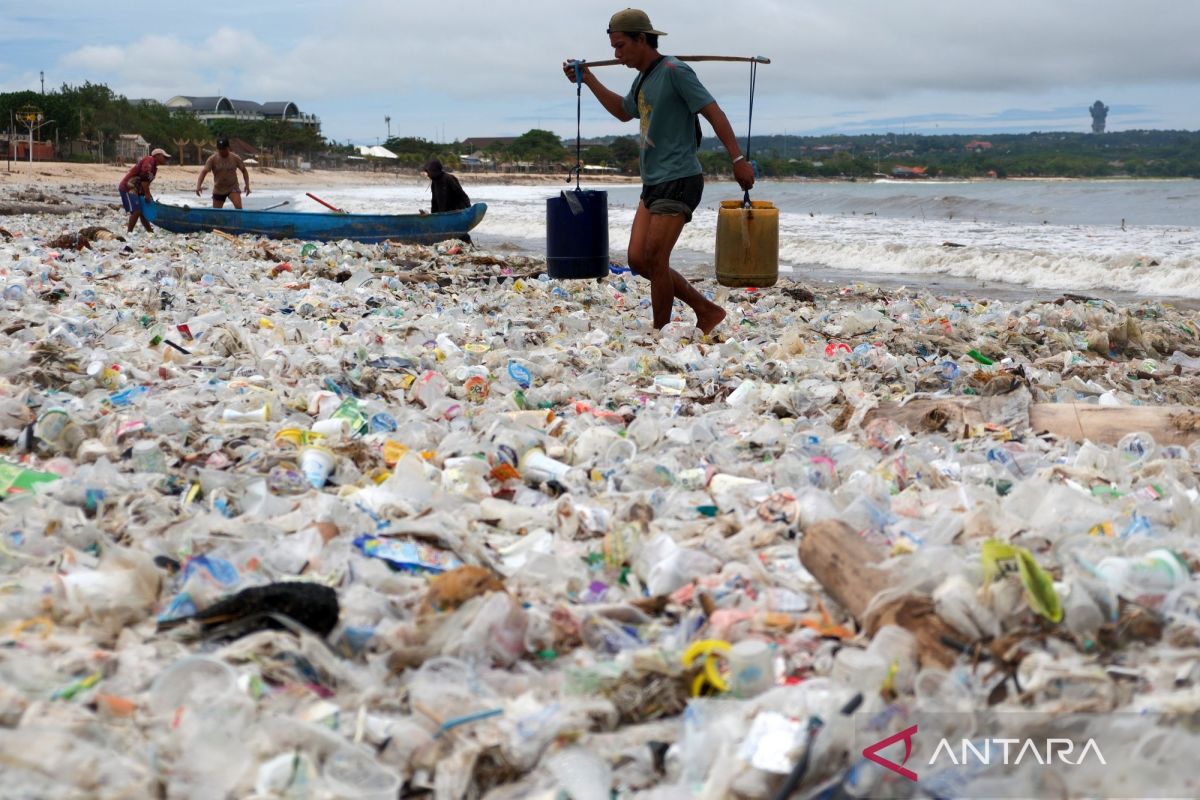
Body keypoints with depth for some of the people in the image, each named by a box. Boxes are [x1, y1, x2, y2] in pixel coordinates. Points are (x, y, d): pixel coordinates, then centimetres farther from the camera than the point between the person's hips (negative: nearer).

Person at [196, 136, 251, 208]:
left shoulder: (235, 158, -8)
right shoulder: (212, 159, -11)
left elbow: (244, 171, 4)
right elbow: (204, 172, -19)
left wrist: (247, 185, -7)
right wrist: (198, 186, -33)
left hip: (232, 187, -1)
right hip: (218, 189, 1)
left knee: (238, 206, -27)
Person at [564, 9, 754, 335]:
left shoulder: (673, 71, -11)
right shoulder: (643, 78, 16)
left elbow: (713, 112, -15)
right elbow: (624, 111, 36)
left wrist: (738, 159, -22)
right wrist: (588, 80, 30)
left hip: (679, 181, -9)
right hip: (653, 184, 9)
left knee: (655, 260, -10)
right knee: (638, 259, 4)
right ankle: (706, 311, 12)